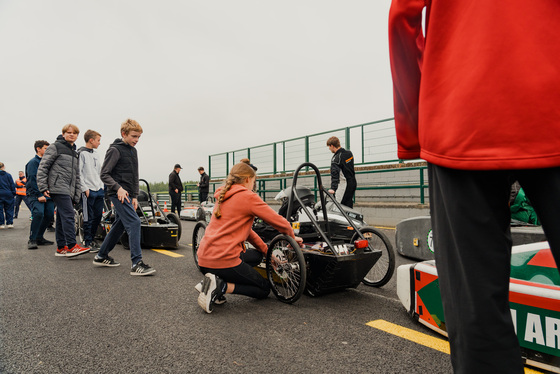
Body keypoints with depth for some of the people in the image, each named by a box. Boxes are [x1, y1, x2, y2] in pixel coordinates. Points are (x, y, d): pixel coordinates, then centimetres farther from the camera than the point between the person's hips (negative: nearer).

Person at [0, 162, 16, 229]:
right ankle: (10, 223, 5)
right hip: (8, 194, 0)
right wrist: (14, 194, 6)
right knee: (9, 209, 6)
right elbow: (12, 185, 0)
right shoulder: (8, 175, -1)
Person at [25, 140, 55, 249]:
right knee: (39, 213, -23)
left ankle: (39, 237, 15)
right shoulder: (33, 162, -1)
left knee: (49, 214, 0)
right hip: (35, 194, -7)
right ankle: (32, 240, -14)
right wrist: (38, 195, -17)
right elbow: (32, 180, -10)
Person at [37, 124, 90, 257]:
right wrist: (43, 187, -11)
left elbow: (77, 175, 23)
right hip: (58, 188, -8)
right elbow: (42, 167, -4)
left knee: (62, 218, 10)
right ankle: (72, 246, -17)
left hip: (68, 191, 8)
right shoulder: (55, 147, 1)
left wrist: (77, 195, 16)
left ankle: (61, 248, 14)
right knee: (68, 215, -16)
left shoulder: (75, 153, 24)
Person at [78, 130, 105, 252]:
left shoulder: (96, 154, 18)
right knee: (88, 218, -2)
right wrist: (85, 188, -15)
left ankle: (91, 239, 24)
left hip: (99, 190, 8)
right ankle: (88, 243, 7)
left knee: (98, 216, 10)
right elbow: (79, 173, -11)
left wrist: (102, 186, 15)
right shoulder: (81, 153, -6)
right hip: (88, 191, -7)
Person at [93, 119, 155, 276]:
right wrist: (118, 188, -21)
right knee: (134, 222, -18)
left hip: (127, 195, 9)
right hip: (118, 194, -9)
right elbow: (104, 174, -10)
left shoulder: (133, 151, 18)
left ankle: (101, 256, 30)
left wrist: (135, 196, 14)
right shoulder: (115, 150, -7)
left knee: (119, 226, 14)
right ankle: (136, 264, -19)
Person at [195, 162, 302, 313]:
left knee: (257, 255, 28)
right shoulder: (248, 196, -9)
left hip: (204, 259, 8)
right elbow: (279, 222, -5)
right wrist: (292, 236, 16)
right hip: (224, 260, -8)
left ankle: (214, 281, 9)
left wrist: (266, 251, 22)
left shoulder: (223, 196, 17)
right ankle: (221, 287, -9)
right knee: (265, 290, 14)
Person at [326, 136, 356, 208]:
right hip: (353, 183, 8)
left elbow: (335, 174, -27)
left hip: (343, 185, -8)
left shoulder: (335, 159, -17)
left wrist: (333, 188, -33)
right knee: (349, 206, 12)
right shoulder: (349, 153, 8)